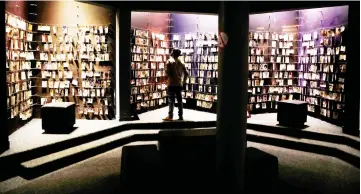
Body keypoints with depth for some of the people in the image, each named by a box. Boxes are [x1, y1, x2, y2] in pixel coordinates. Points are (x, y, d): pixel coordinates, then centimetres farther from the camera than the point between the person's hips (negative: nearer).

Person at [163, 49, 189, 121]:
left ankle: (170, 116, -6)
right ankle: (180, 116, 9)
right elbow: (186, 73, 8)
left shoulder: (170, 61, -4)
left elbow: (167, 72, -13)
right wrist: (183, 81, 17)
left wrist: (168, 77, 5)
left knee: (171, 100, -4)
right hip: (179, 84, 5)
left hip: (172, 83, -5)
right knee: (179, 100, 7)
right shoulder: (181, 62, 10)